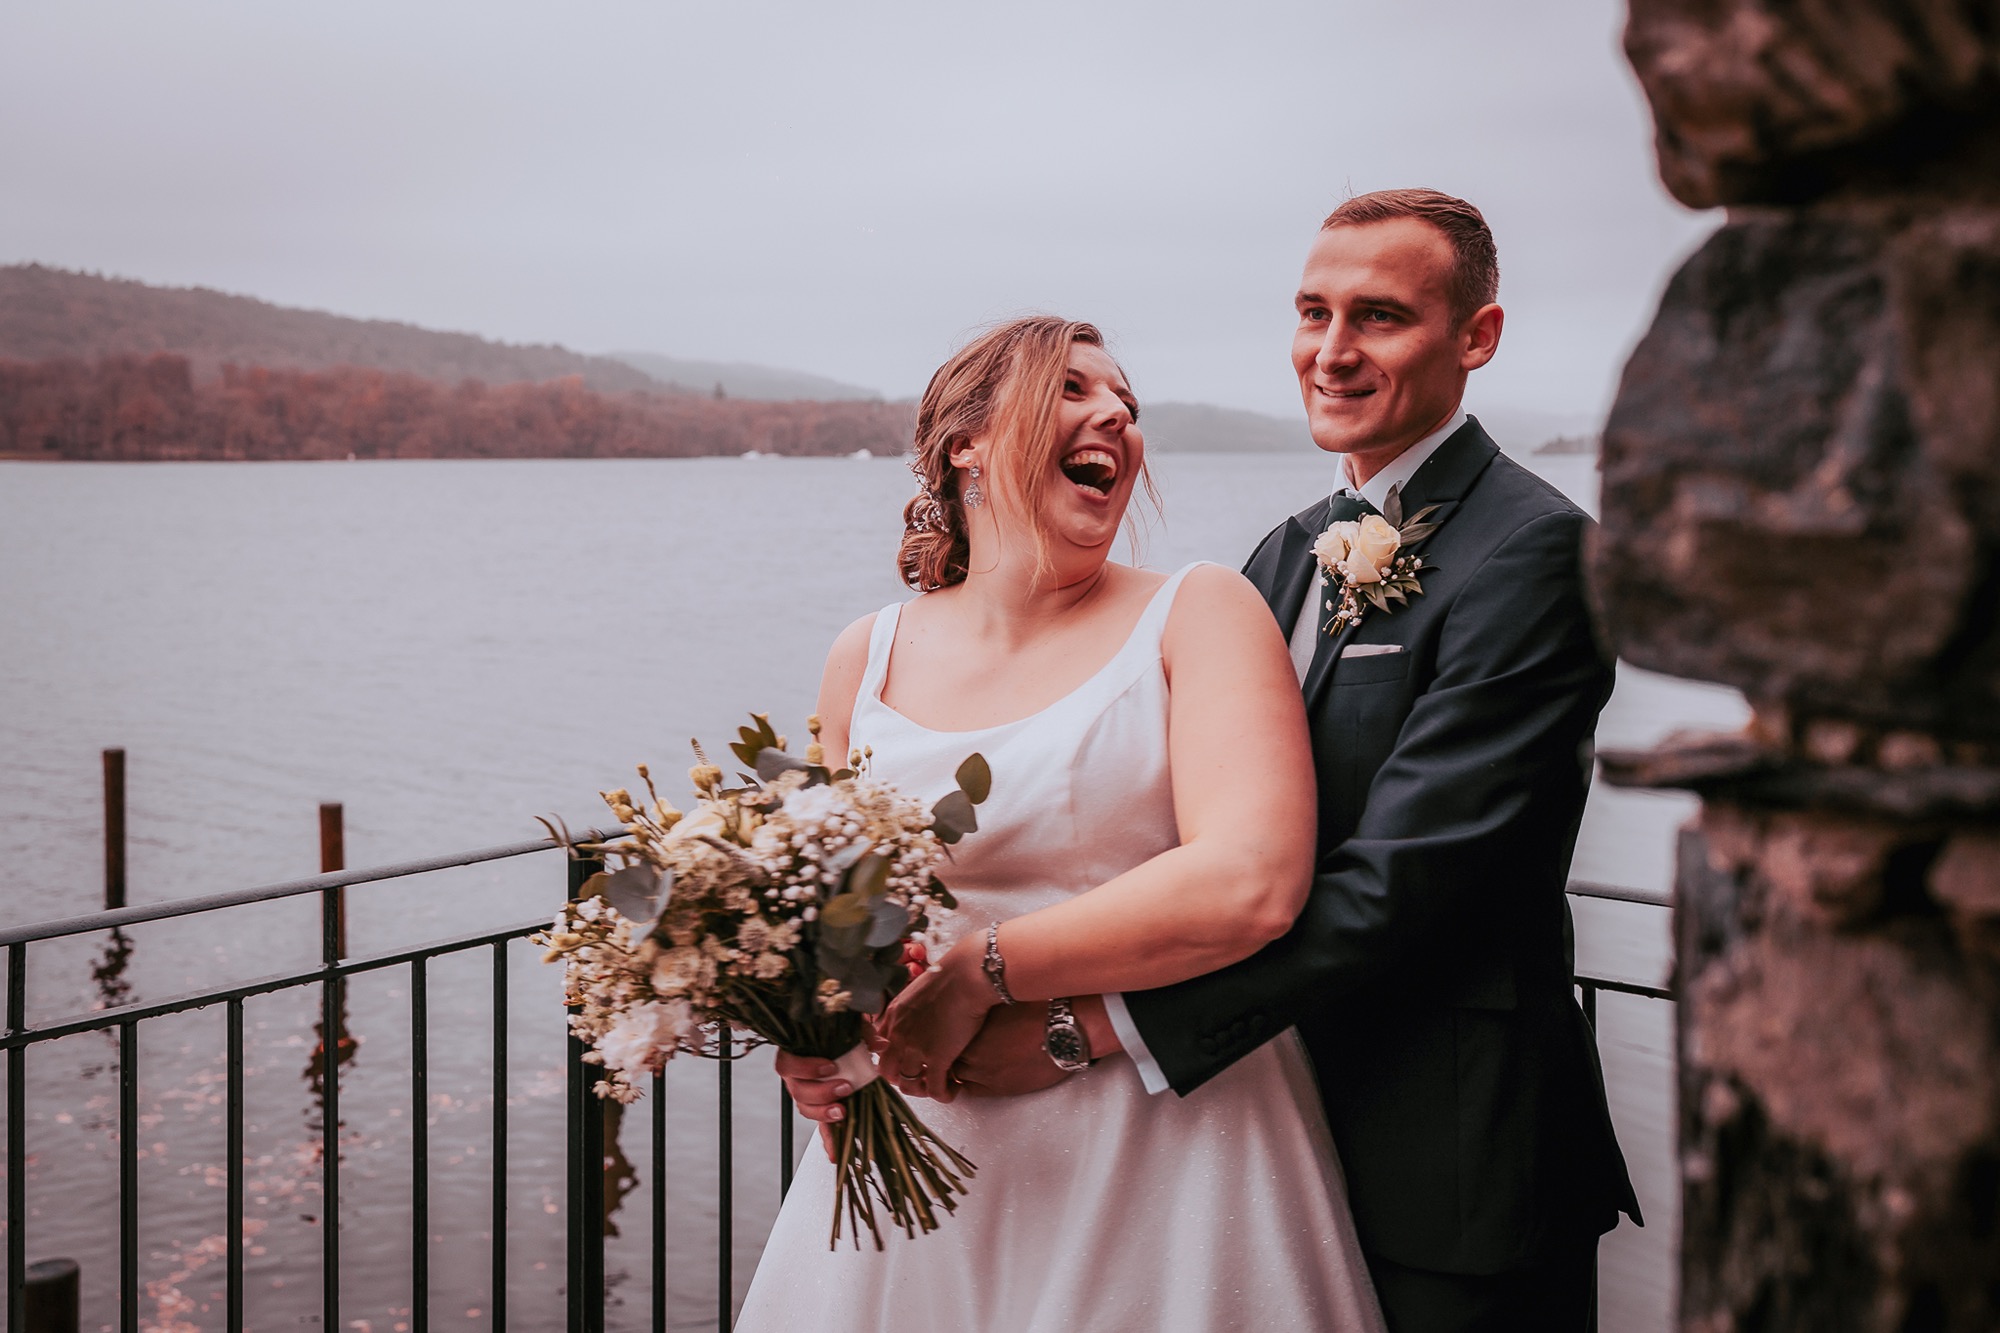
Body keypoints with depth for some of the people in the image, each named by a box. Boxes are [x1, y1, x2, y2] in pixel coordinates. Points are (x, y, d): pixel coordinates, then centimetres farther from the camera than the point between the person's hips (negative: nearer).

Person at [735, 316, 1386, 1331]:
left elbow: (1250, 885, -19)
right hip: (931, 1152, 3)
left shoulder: (1199, 615, -6)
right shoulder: (867, 660, 5)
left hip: (1168, 1155, -3)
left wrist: (981, 974, -16)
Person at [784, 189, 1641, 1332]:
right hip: (1293, 1131, 7)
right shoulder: (1293, 554, 9)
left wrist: (1092, 1023, -26)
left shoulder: (1533, 551, -16)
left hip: (1454, 1174, -7)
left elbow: (1396, 885, -24)